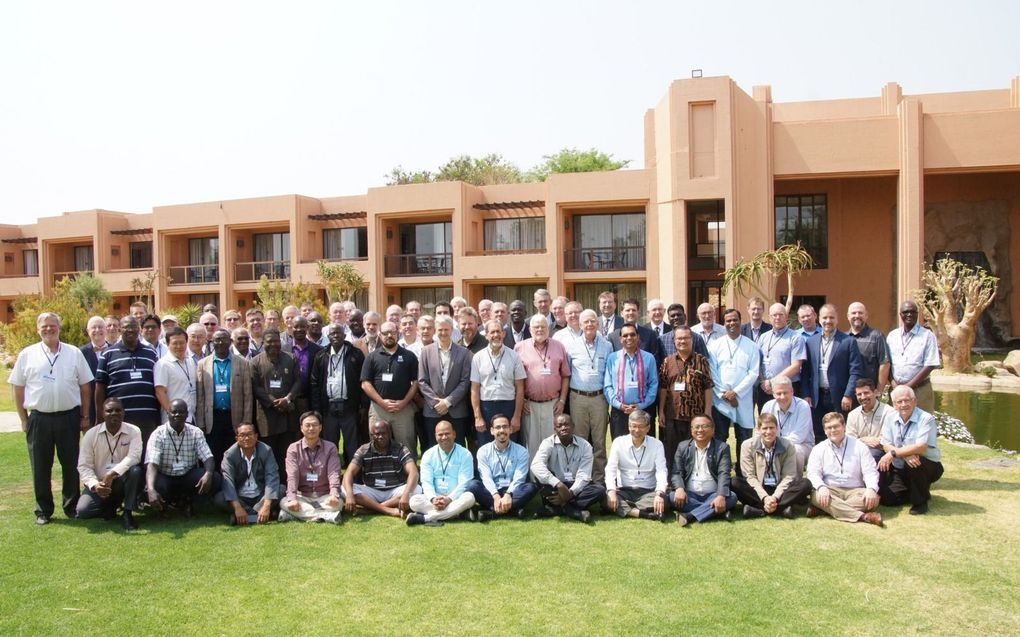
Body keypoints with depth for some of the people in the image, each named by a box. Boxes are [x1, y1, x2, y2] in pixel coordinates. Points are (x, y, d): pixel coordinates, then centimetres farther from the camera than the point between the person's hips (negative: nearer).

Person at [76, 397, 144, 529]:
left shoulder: (133, 431, -7)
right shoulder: (91, 434, -4)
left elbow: (134, 457, -23)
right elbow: (84, 465, -7)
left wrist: (112, 474, -37)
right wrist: (94, 484, -25)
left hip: (123, 482, -1)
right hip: (99, 483, 1)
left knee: (136, 470, -34)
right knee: (82, 511, -23)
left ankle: (127, 513, -17)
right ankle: (111, 506, 10)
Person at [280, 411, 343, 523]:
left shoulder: (330, 448, 1)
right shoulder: (293, 449, 2)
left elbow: (334, 473, -11)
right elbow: (292, 476, -10)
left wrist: (334, 495, -31)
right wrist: (292, 498, -28)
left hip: (324, 497, -1)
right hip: (302, 496, 1)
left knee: (338, 503, -31)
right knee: (284, 503, -30)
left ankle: (300, 514, -25)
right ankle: (328, 515, -34)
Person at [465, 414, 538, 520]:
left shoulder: (521, 451, 4)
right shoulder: (483, 451, 4)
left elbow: (518, 479, -8)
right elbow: (486, 478, -7)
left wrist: (508, 495, -27)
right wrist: (496, 496, -26)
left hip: (512, 493, 0)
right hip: (491, 493, 0)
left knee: (531, 487, -29)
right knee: (473, 484, -28)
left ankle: (491, 511, -32)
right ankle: (512, 510, -33)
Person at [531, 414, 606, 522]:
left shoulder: (585, 446, -5)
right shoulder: (548, 443, -10)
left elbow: (583, 476, -13)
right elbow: (536, 465, -29)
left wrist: (570, 493, -31)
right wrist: (559, 485, -40)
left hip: (576, 487, 1)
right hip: (555, 487, -1)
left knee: (600, 490, -26)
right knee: (539, 475, -32)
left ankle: (554, 509, -26)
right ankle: (576, 511, -29)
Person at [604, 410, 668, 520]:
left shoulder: (656, 445, 2)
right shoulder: (618, 442, 2)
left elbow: (661, 472, -9)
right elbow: (610, 469, -5)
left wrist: (660, 494, -29)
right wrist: (611, 491, -24)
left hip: (648, 491, 0)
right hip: (623, 490, 0)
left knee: (662, 501, -32)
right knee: (606, 497, -30)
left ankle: (625, 509, -24)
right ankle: (643, 513, -33)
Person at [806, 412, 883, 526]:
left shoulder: (859, 446, 8)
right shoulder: (818, 449, 8)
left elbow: (870, 472, 0)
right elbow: (813, 473, -3)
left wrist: (871, 489, -22)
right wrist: (821, 487, -26)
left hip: (855, 491, 1)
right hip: (830, 491, -1)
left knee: (872, 499, -30)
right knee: (816, 495, -33)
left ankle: (824, 508, -32)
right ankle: (863, 516, -38)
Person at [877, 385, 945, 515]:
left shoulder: (926, 419, -14)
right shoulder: (890, 420, 1)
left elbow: (921, 447, -25)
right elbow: (886, 445, -7)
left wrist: (893, 453, -26)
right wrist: (905, 455, -26)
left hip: (928, 467, -4)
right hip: (900, 470, 4)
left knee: (915, 463, -38)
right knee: (886, 498, -14)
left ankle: (920, 502, -11)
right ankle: (912, 492, 20)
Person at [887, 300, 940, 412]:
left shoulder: (927, 336, -2)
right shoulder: (892, 335, 9)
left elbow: (929, 366, -7)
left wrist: (908, 386, -11)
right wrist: (894, 384, -6)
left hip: (920, 390, -3)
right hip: (896, 390, 3)